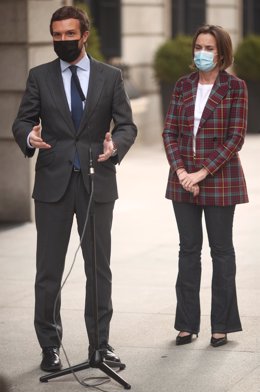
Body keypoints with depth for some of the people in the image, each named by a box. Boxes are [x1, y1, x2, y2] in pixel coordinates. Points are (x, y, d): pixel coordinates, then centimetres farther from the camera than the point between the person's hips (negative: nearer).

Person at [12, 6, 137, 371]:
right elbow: (22, 121, 3)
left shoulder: (110, 76, 5)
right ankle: (50, 345, 10)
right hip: (53, 183, 0)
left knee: (99, 266, 6)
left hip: (97, 181, 0)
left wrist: (115, 145, -20)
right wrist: (30, 137, -21)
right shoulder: (39, 76, 5)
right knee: (49, 269, 2)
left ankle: (100, 342, 15)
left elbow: (127, 124, 2)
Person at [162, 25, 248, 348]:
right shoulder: (183, 86, 7)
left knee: (221, 249, 5)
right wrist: (181, 171, -11)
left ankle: (221, 324, 12)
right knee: (188, 248, 7)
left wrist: (204, 172, -16)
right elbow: (169, 132, 3)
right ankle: (187, 323, 13)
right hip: (184, 180, 4)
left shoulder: (234, 87, -5)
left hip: (220, 180, -3)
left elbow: (235, 137, -9)